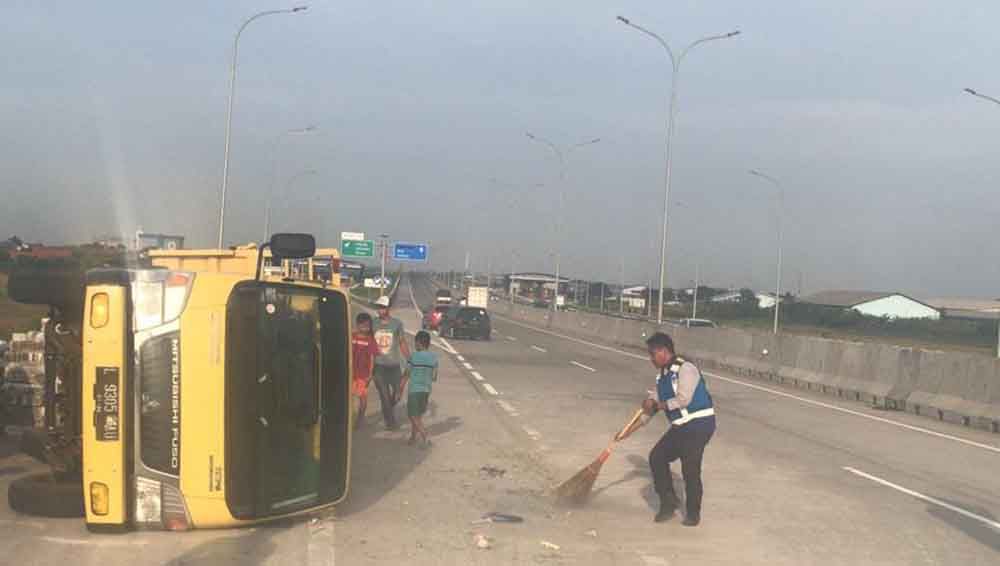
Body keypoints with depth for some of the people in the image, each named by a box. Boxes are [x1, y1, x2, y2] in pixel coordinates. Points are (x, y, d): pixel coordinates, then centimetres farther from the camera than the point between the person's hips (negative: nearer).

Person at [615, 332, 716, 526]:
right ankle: (668, 503, 18)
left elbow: (683, 399, -25)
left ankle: (693, 513, 10)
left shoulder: (685, 369, -16)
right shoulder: (662, 375, 11)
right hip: (680, 426, 9)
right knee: (657, 457, 5)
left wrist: (658, 405, -11)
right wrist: (629, 430, 11)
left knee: (690, 468, -9)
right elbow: (651, 407, 15)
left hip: (699, 424, -9)